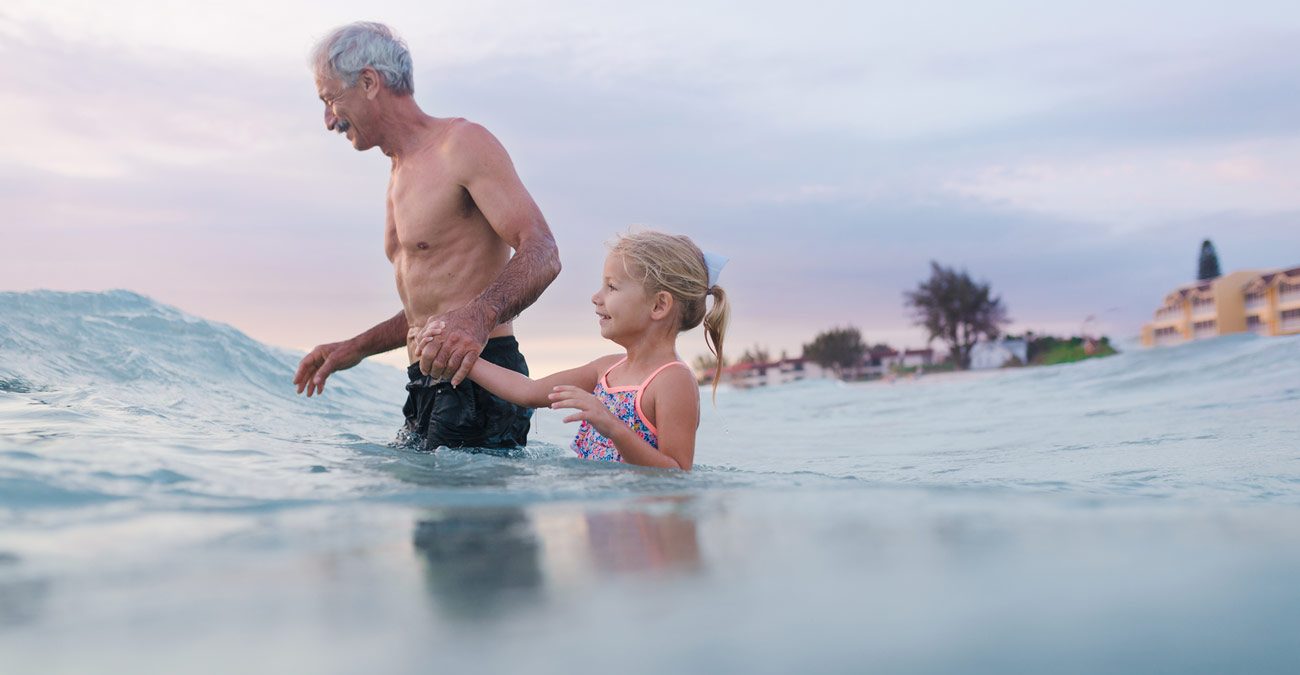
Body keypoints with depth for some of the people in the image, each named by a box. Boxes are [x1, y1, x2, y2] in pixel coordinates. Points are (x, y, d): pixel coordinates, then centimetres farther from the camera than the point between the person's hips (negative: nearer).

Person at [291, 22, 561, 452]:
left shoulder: (463, 143, -6)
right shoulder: (400, 176, 24)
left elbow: (541, 254, -19)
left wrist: (479, 317, -36)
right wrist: (355, 349, 21)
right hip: (429, 392, 9)